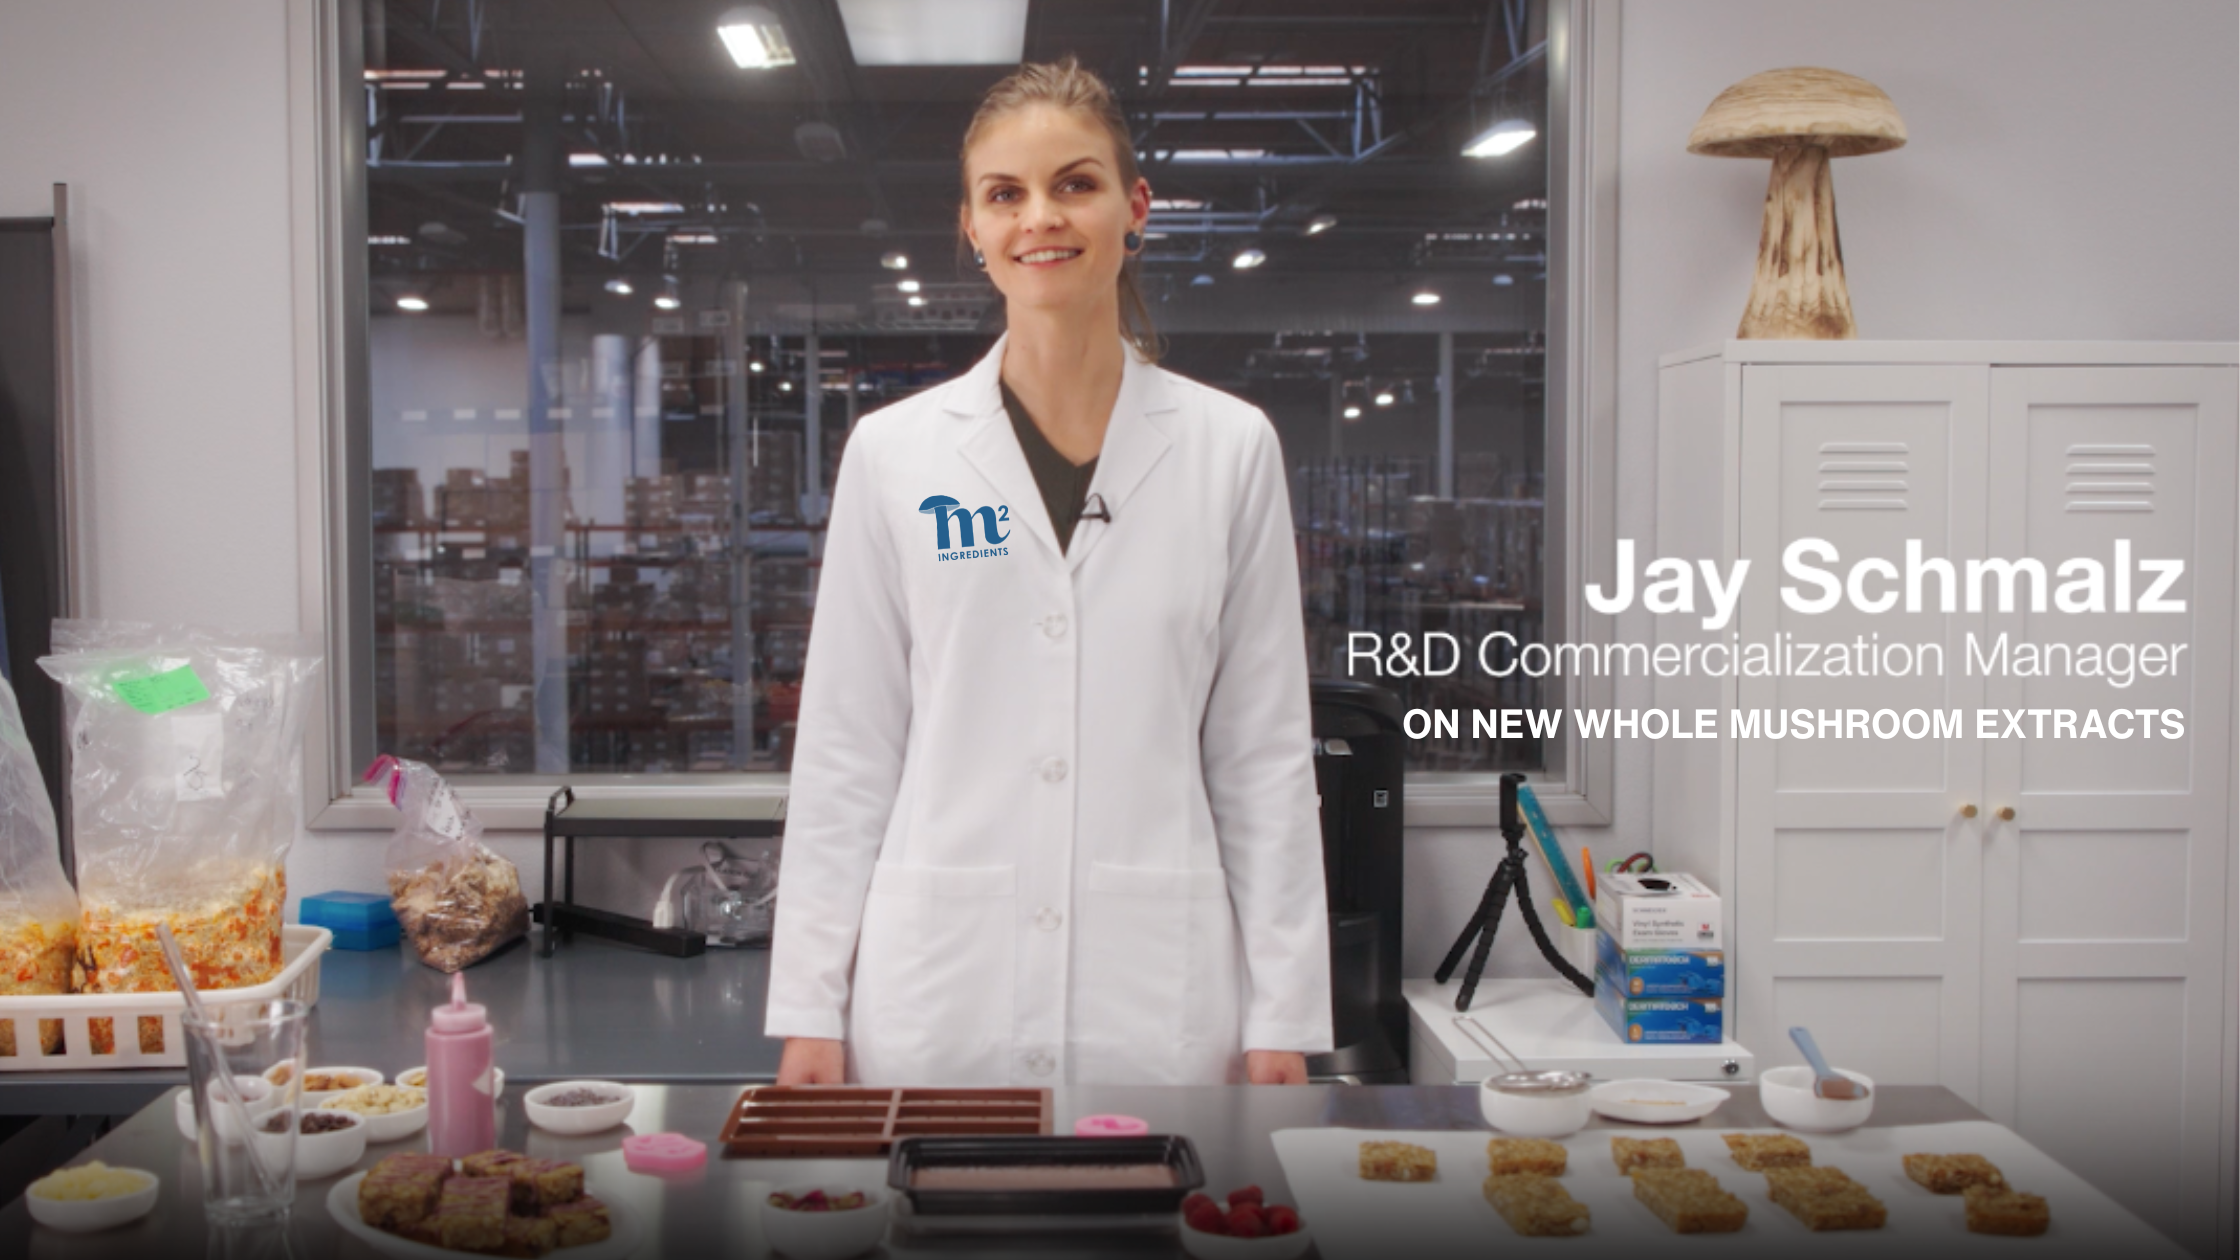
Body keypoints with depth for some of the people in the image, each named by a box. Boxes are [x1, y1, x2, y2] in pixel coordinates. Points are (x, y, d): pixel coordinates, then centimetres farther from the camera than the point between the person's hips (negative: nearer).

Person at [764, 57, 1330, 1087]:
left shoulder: (1229, 447, 3)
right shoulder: (893, 452, 3)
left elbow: (1265, 747, 4)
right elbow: (846, 744, 5)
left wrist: (1282, 1014, 1)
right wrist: (809, 1005, 1)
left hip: (1158, 1000, 0)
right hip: (937, 992, 0)